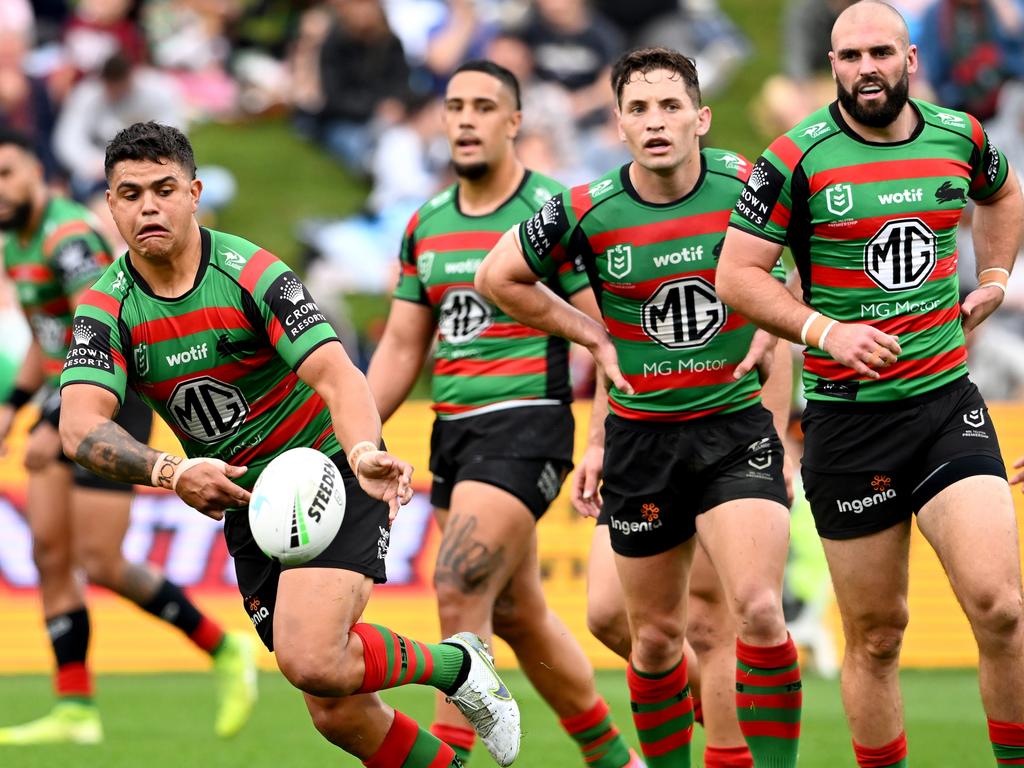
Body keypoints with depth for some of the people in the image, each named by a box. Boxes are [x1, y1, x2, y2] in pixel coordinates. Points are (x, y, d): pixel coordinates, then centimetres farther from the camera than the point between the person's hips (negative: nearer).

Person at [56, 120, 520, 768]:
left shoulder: (250, 273, -16)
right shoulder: (108, 310, -7)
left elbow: (334, 374, -26)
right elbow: (82, 425, -21)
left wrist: (364, 451, -48)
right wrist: (171, 471, -40)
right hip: (246, 507, 4)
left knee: (313, 662, -26)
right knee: (339, 714, -1)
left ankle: (458, 665, 1)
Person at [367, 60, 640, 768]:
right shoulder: (426, 225, 12)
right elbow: (401, 349, 17)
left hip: (525, 422, -7)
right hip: (453, 425, 7)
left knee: (460, 591, -18)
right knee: (518, 615, 13)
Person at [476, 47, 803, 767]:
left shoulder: (748, 187, -9)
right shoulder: (586, 213, -10)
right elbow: (498, 278, 6)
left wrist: (770, 327, 1)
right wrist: (595, 336, 3)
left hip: (735, 428, -1)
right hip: (641, 434, 1)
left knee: (760, 612, -19)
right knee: (656, 636, 10)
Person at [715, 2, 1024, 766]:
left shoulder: (959, 136, 4)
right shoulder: (798, 158, -7)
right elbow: (737, 274, -6)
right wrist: (826, 331, -17)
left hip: (948, 399, 2)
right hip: (849, 415, -2)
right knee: (876, 634, 5)